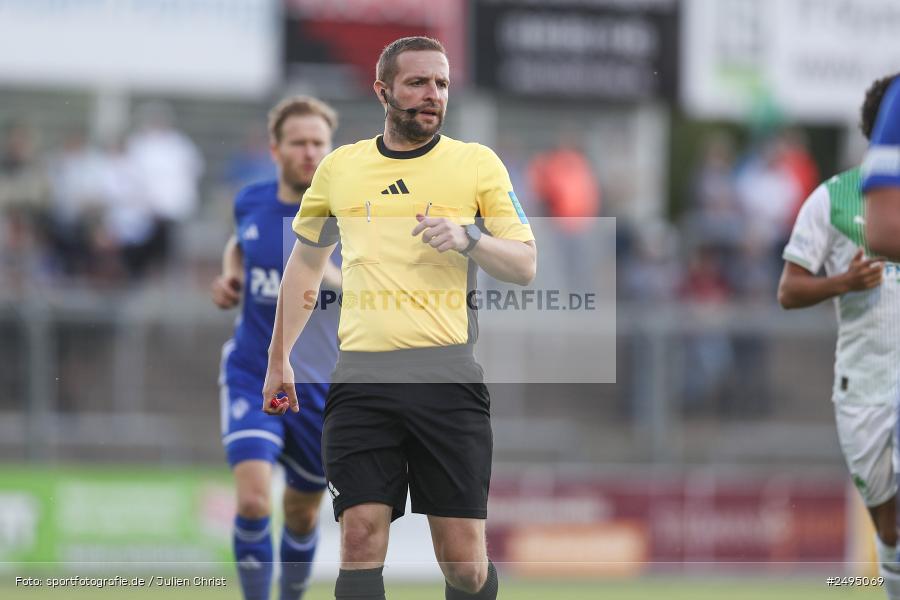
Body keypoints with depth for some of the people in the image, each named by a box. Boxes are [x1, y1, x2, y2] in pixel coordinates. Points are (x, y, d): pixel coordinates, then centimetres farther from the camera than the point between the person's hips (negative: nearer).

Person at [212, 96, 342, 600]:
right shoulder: (251, 202, -1)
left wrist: (336, 280, -32)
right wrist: (231, 278, 4)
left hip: (322, 387, 0)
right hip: (253, 376, 0)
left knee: (301, 515, 14)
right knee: (253, 501, -20)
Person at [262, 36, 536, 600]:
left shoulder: (477, 163, 7)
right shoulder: (339, 167, 13)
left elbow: (525, 264, 7)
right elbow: (306, 262, 26)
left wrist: (468, 239, -13)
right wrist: (279, 360, 23)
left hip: (450, 380, -1)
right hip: (361, 379, 2)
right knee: (362, 540, -9)